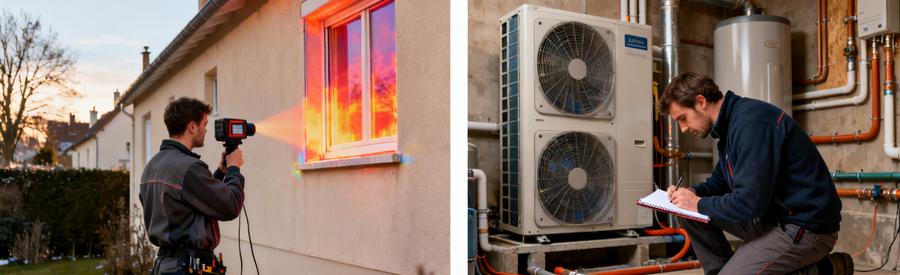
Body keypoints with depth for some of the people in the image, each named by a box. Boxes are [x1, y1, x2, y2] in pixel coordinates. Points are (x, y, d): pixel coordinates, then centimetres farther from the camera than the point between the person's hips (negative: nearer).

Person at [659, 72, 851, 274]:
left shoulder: (750, 122, -23)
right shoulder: (731, 122, 9)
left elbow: (750, 203, -27)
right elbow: (721, 180, 22)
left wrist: (700, 204, -13)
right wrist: (693, 193, 2)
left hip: (806, 226, -9)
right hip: (773, 215, 10)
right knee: (692, 214, 4)